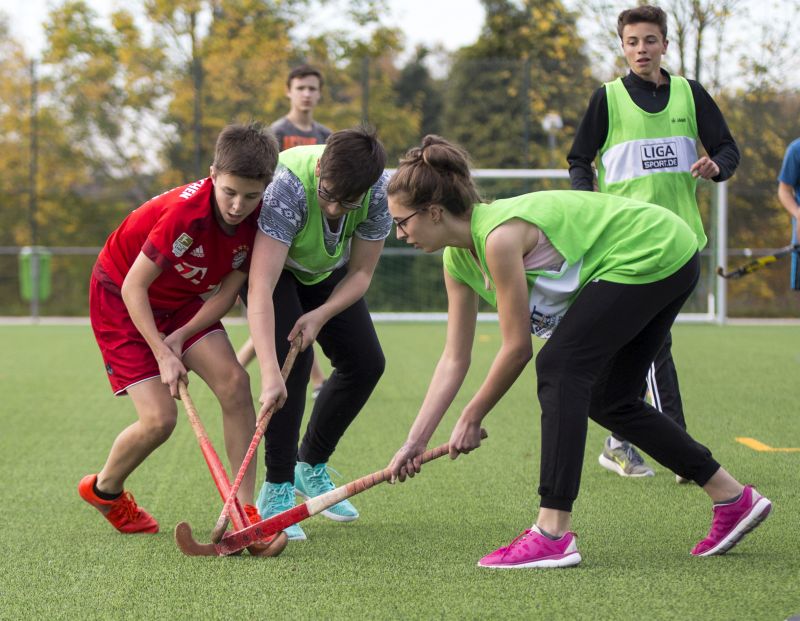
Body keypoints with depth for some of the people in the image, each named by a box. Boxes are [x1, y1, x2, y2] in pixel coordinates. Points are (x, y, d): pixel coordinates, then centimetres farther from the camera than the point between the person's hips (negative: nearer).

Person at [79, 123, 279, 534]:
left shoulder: (257, 220, -16)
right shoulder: (186, 212, -34)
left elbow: (227, 291, -8)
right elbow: (134, 287, -27)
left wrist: (180, 338, -20)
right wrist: (163, 355, -27)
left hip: (183, 300, 5)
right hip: (120, 297, -5)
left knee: (233, 381, -16)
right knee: (159, 418, -13)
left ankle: (245, 508, -9)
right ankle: (103, 489, 17)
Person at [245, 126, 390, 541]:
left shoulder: (380, 191, -29)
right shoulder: (288, 186, -43)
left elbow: (361, 273, -15)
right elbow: (261, 288, -49)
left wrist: (322, 315, -33)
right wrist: (269, 374, -56)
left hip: (326, 271, 5)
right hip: (270, 260, -5)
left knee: (365, 363, 2)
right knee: (293, 357, -24)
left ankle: (311, 468, 22)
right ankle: (277, 490, -16)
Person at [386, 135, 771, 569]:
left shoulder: (498, 235, -26)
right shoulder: (459, 260, 2)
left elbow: (517, 347, -19)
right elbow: (454, 359, 5)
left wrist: (471, 418, -8)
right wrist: (415, 442, 2)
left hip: (654, 253, -10)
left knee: (560, 366, -18)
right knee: (607, 400, 13)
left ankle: (553, 534, -21)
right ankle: (734, 500, 22)